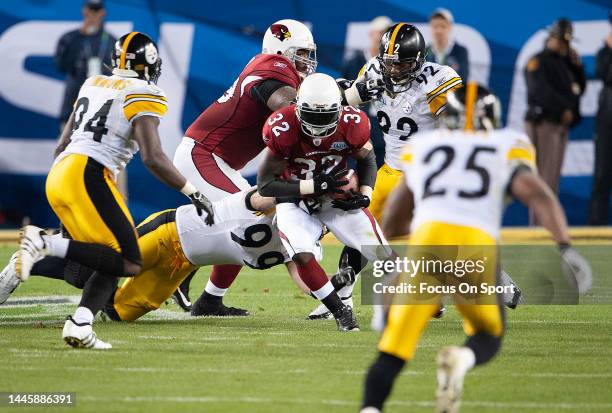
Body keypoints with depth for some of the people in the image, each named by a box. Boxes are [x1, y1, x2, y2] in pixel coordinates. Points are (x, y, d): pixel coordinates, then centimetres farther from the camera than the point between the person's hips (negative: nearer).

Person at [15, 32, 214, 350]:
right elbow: (153, 157, -12)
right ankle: (45, 243, -21)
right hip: (89, 177, -9)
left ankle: (79, 325, -13)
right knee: (129, 263, -9)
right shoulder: (144, 96, -2)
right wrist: (194, 194, -4)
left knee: (110, 264, 10)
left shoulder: (93, 85, 21)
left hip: (59, 173, 9)